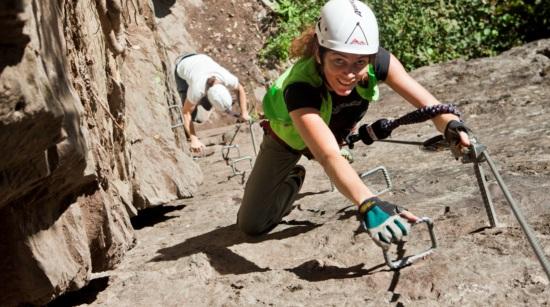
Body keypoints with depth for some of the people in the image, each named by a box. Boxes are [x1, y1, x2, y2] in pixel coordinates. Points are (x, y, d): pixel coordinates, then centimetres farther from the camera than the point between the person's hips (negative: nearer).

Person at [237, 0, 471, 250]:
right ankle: (293, 180, 22)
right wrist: (369, 205, -80)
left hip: (337, 131, 5)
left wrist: (452, 125, -63)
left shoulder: (377, 60, -37)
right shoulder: (300, 87, -50)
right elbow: (329, 156, -64)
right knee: (252, 224, -4)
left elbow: (429, 105, -40)